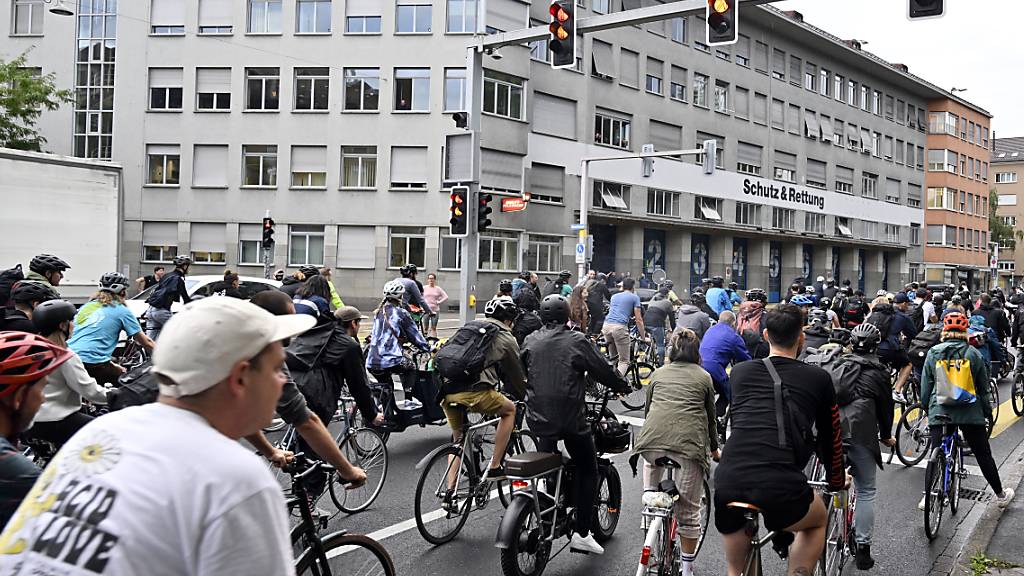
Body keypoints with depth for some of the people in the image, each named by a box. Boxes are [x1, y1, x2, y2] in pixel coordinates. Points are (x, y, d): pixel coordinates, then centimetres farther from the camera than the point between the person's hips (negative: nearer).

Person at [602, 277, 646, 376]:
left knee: (613, 358, 21)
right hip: (620, 327, -5)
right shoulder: (634, 297, 12)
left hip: (606, 326, 5)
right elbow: (638, 320, 9)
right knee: (624, 361, -3)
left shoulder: (614, 296, 26)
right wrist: (643, 337, 15)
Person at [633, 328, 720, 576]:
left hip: (653, 439, 1)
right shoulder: (704, 377, 19)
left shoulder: (657, 374, 23)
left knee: (652, 462, 34)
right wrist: (714, 450, 40)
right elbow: (710, 417, 26)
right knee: (689, 509, 10)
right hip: (689, 443, -1)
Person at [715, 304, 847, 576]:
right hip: (781, 487, -2)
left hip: (727, 482, 2)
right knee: (817, 521, 33)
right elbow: (831, 436, 26)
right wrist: (837, 480, 45)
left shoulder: (739, 372, 19)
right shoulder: (819, 378, 14)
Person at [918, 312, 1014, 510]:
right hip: (970, 413, 0)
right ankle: (1001, 495, 26)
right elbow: (983, 388, 6)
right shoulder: (973, 353, -1)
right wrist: (988, 412, 18)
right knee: (983, 455, 13)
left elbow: (925, 387, 3)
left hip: (939, 412, 0)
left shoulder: (933, 353, -1)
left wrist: (927, 408, 18)